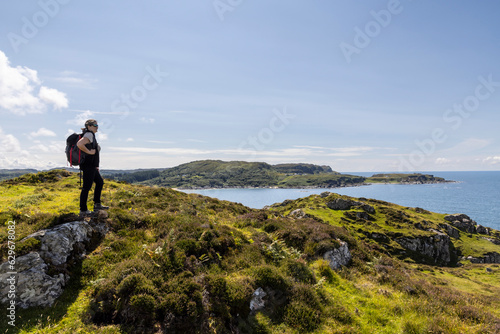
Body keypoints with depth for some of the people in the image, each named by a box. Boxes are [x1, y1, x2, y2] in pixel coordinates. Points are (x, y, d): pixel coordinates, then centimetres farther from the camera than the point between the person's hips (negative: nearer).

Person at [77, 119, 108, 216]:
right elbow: (79, 144, -32)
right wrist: (89, 152, -20)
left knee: (100, 182, 19)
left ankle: (97, 205, 25)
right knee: (87, 187, -4)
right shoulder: (89, 135, -13)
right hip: (88, 165, -11)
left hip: (92, 166, 11)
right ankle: (83, 210, 4)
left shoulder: (92, 135, 17)